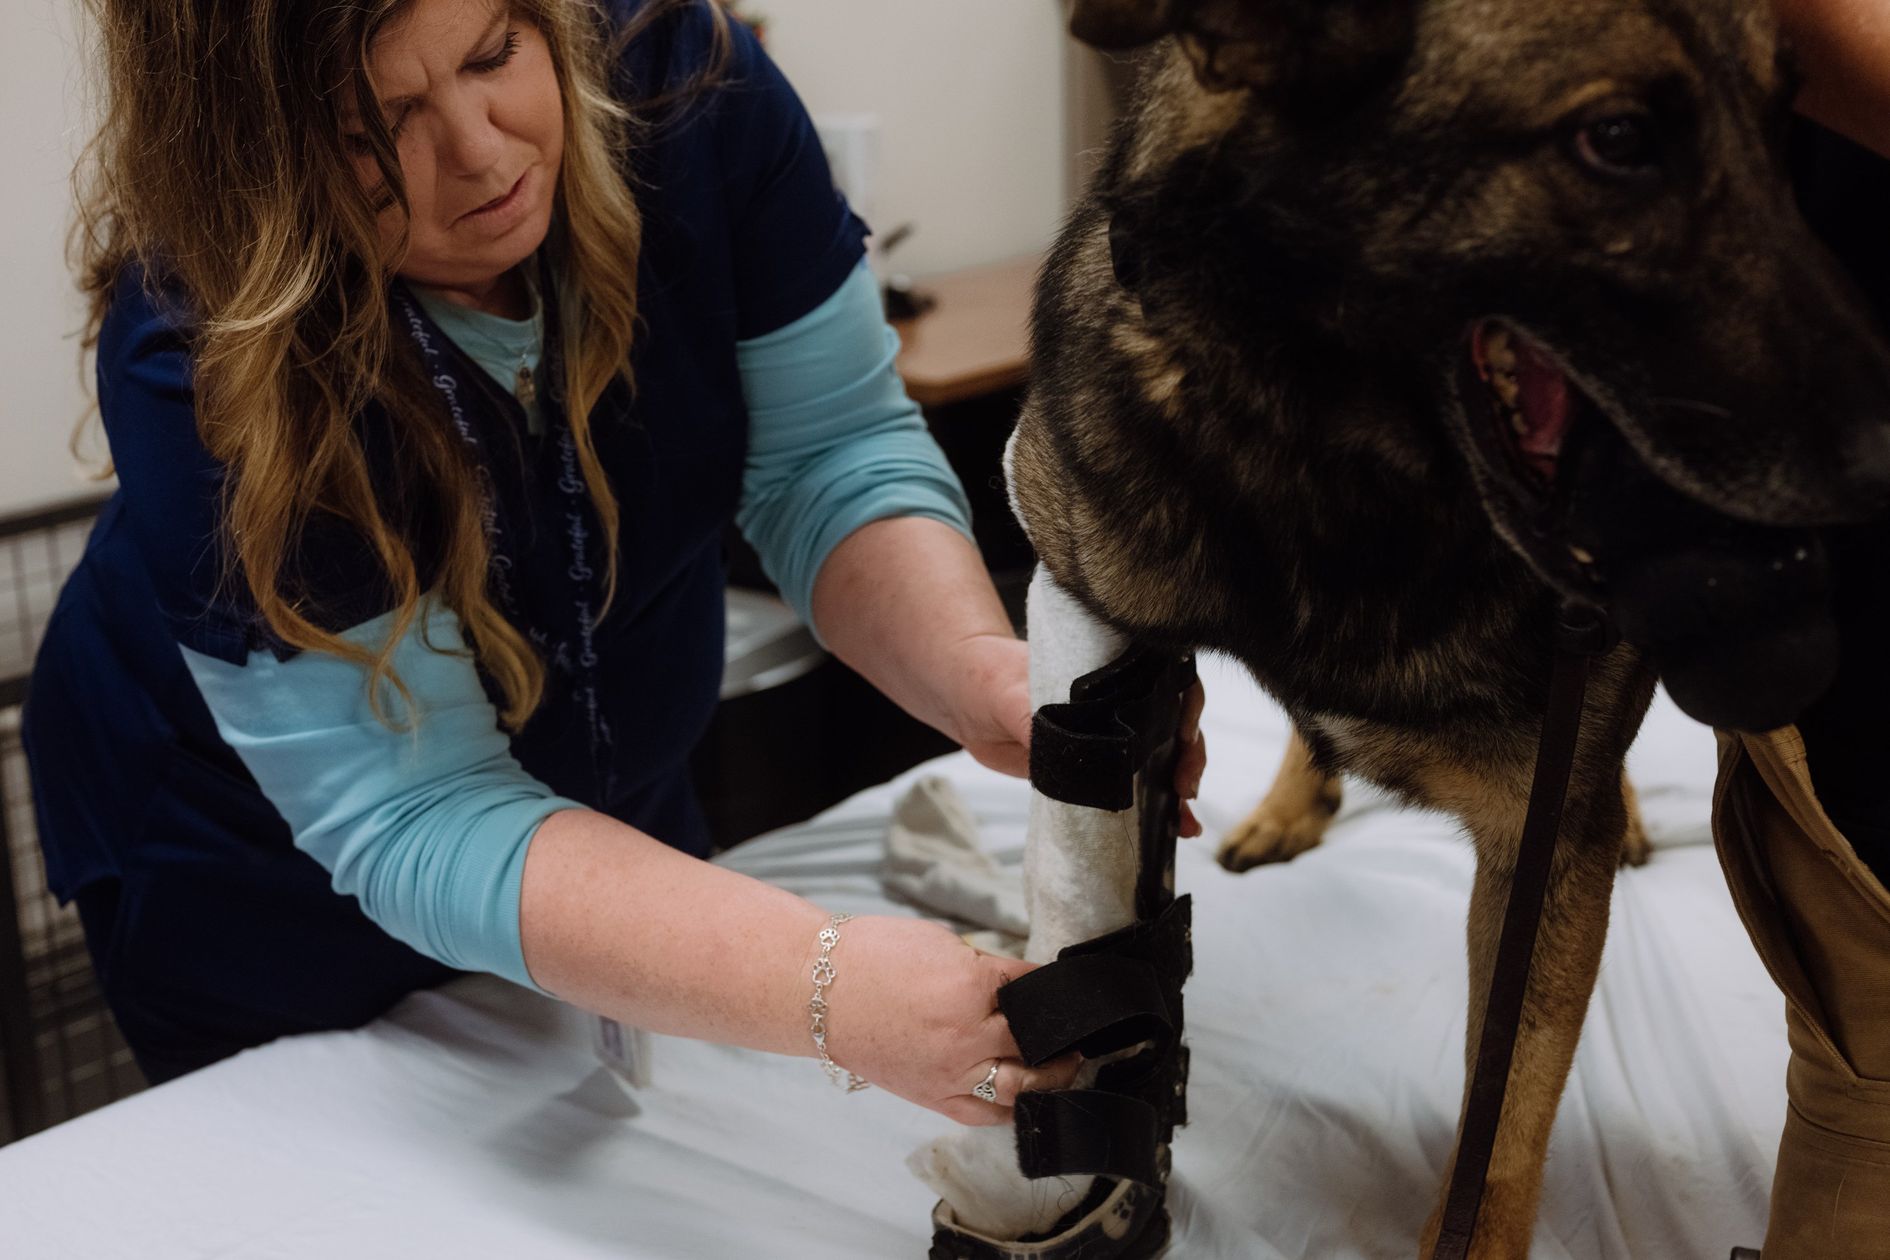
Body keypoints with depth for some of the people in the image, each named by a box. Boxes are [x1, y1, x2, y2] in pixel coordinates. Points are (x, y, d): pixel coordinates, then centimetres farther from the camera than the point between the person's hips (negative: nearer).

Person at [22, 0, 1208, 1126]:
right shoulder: (205, 369, -34)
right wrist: (828, 985, -49)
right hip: (265, 879, -4)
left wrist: (978, 671, -41)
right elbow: (416, 819, -36)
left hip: (616, 788, 4)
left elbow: (830, 450, -19)